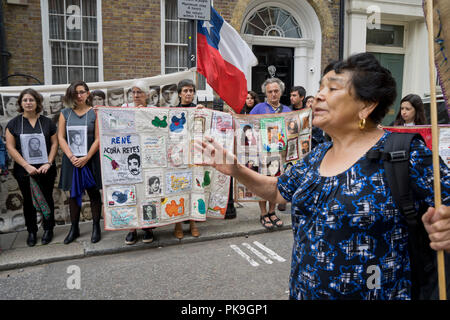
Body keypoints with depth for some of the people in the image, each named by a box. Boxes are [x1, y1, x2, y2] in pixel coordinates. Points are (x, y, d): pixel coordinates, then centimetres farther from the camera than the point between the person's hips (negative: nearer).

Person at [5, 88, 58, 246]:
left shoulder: (47, 122, 4)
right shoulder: (14, 123, 2)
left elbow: (54, 143, 3)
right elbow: (10, 147, -2)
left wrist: (48, 163, -9)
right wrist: (26, 166, -11)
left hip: (45, 170, 0)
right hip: (24, 171, 0)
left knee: (47, 198, 8)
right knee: (28, 200, 10)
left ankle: (48, 229, 23)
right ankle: (31, 231, 24)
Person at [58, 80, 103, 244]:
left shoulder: (94, 113, -1)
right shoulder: (65, 113, 6)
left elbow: (98, 139, -6)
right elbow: (61, 137, 1)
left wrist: (86, 158, -14)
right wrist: (71, 156, -12)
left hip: (90, 160, -2)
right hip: (72, 160, 3)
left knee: (94, 193, 4)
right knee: (73, 194, 10)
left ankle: (96, 227, 16)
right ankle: (74, 228, 21)